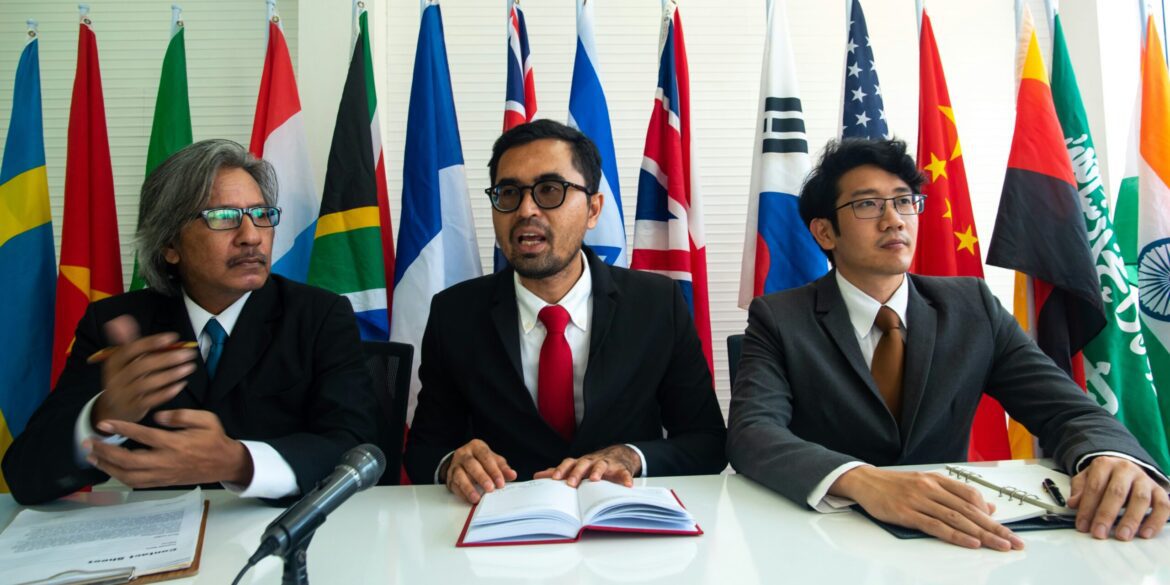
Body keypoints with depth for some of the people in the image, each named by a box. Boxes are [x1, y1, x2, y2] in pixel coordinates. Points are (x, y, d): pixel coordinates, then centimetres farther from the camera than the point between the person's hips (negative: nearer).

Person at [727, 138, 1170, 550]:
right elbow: (751, 432, -21)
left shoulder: (973, 308, 4)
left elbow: (1067, 409, -1)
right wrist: (863, 481, -38)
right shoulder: (779, 321, -6)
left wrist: (1114, 459, -24)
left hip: (947, 538, 4)